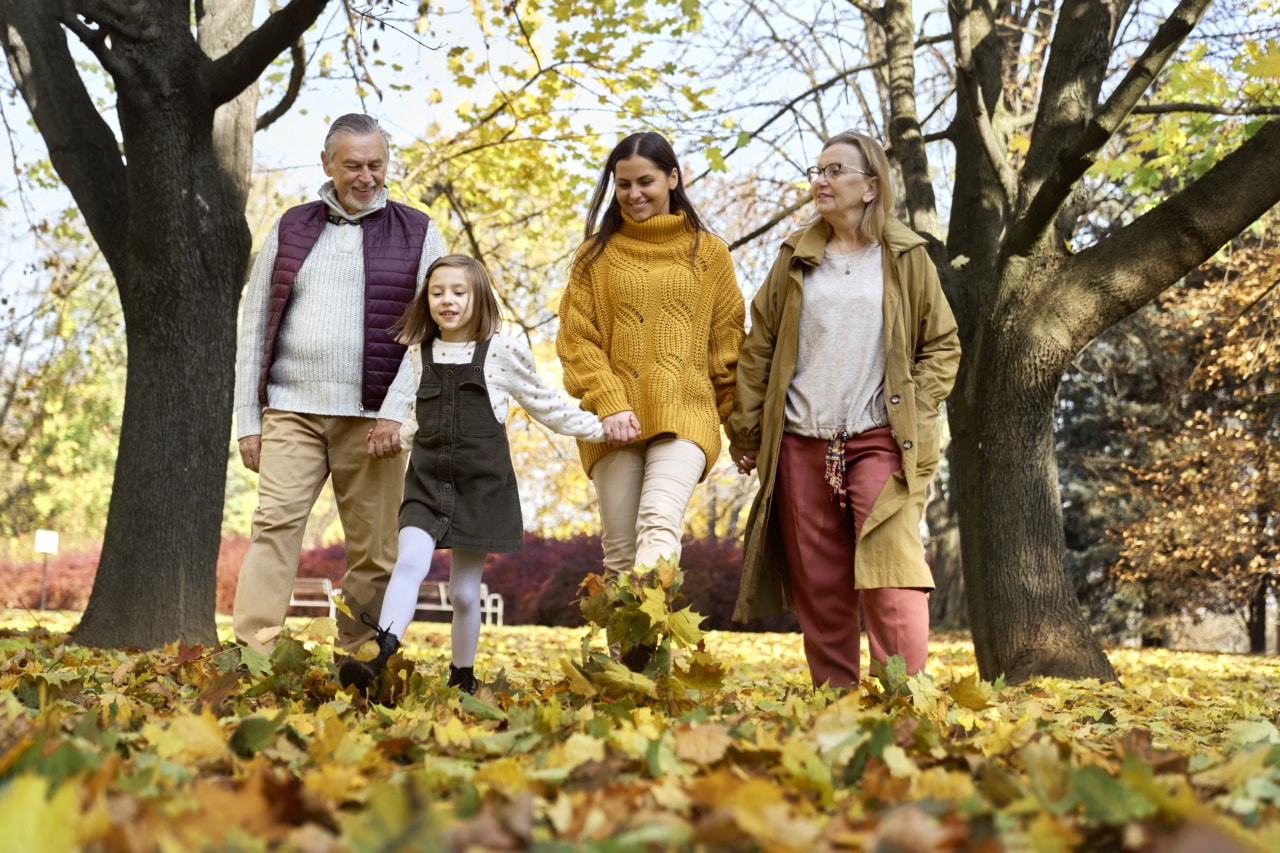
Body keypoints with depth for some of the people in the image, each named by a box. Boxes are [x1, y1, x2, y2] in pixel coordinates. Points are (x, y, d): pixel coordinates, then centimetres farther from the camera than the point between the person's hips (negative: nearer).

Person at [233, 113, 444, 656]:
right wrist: (248, 421, 7)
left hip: (371, 420, -1)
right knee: (275, 525, -14)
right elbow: (254, 328, 14)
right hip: (291, 412, 1)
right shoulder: (291, 230, 13)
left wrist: (396, 410, -11)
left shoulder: (418, 235, 9)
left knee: (375, 551, -1)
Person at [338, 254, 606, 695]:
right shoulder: (415, 353, 6)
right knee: (410, 563, -21)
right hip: (427, 481, 2)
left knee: (465, 591, 5)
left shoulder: (503, 352, -1)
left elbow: (545, 404, 9)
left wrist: (598, 428, 9)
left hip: (481, 484, -1)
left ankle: (463, 678, 22)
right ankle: (377, 658, -32)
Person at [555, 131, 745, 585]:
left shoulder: (708, 253, 12)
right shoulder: (597, 253, 12)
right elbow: (576, 339, 5)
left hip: (684, 414, -2)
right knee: (621, 548, 0)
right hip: (614, 421, 2)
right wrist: (609, 404, -10)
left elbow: (727, 345, 13)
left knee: (660, 524, -23)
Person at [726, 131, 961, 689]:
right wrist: (745, 432, 8)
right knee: (818, 588, 5)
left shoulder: (905, 257, 6)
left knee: (890, 578, -14)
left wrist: (916, 410, -3)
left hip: (879, 440, -3)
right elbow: (758, 348, 13)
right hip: (801, 444, 3)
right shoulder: (796, 258, 12)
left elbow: (942, 344, 10)